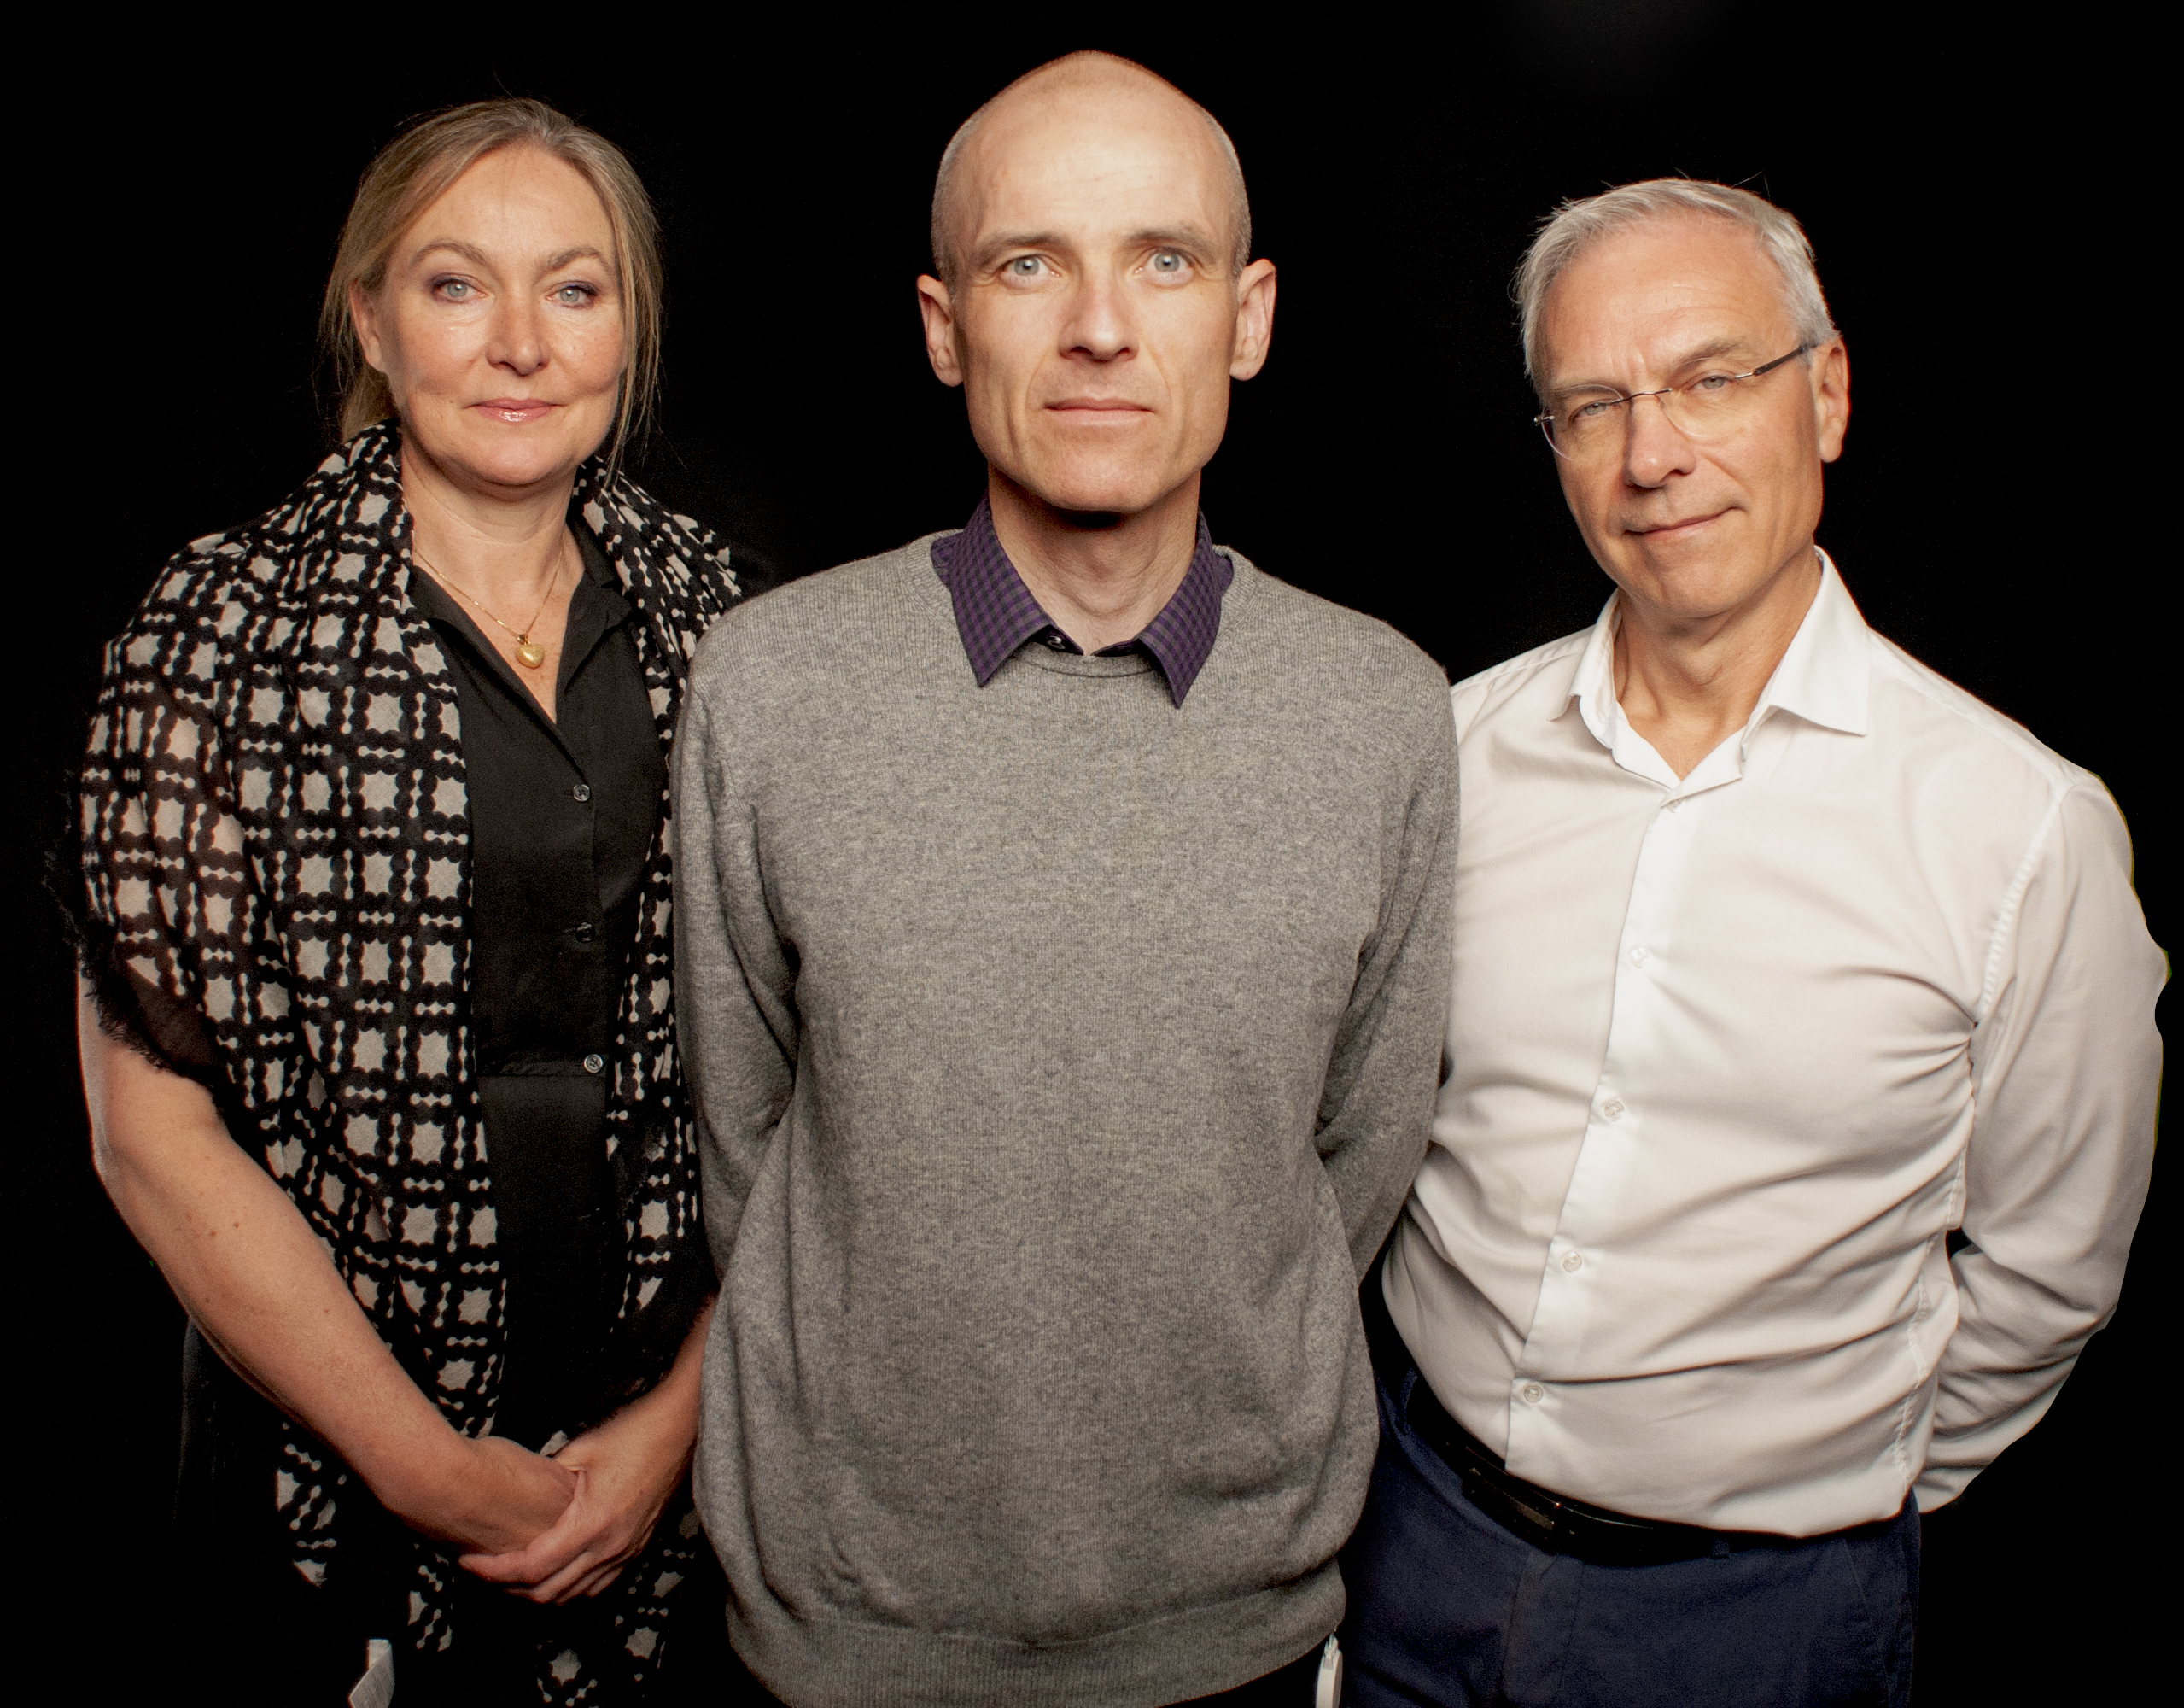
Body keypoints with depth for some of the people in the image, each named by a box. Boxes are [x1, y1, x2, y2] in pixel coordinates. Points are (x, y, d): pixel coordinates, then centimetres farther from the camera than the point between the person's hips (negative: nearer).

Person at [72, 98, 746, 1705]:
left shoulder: (705, 603, -3)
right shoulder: (226, 632, -11)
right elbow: (153, 1120, -11)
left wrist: (685, 1409, -9)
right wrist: (431, 1468, -11)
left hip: (674, 1449, 3)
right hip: (340, 1447, -2)